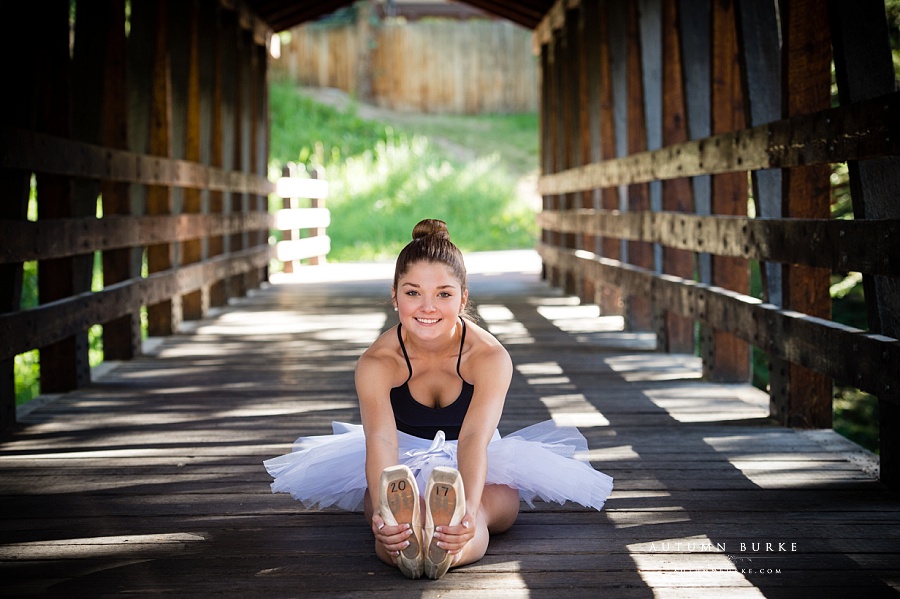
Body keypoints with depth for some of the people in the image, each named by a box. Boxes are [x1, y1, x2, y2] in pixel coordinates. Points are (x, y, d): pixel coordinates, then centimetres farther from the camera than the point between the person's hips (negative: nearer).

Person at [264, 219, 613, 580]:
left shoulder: (490, 357, -22)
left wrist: (468, 511, -59)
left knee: (483, 508, -38)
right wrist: (382, 513, -59)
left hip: (478, 469, 0)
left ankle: (448, 546, -72)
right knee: (388, 509, -37)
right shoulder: (376, 363, -20)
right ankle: (403, 542, -73)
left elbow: (475, 438, -38)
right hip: (403, 467, 0)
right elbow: (380, 440, -37)